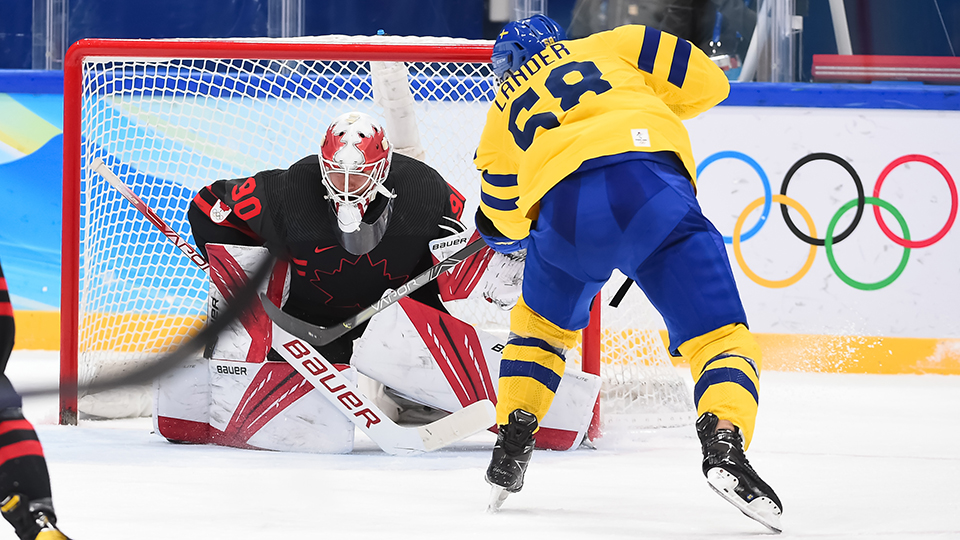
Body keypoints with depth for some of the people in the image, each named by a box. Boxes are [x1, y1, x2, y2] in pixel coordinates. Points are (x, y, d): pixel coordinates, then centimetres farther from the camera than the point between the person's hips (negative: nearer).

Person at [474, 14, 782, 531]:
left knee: (540, 321, 33)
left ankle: (512, 443, 27)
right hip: (650, 182, -2)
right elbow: (705, 81, 19)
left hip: (563, 207, 2)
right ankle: (723, 444, -25)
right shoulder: (612, 45, 29)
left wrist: (494, 228, 58)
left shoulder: (503, 111, 32)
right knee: (719, 335, 1)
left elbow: (503, 221, 35)